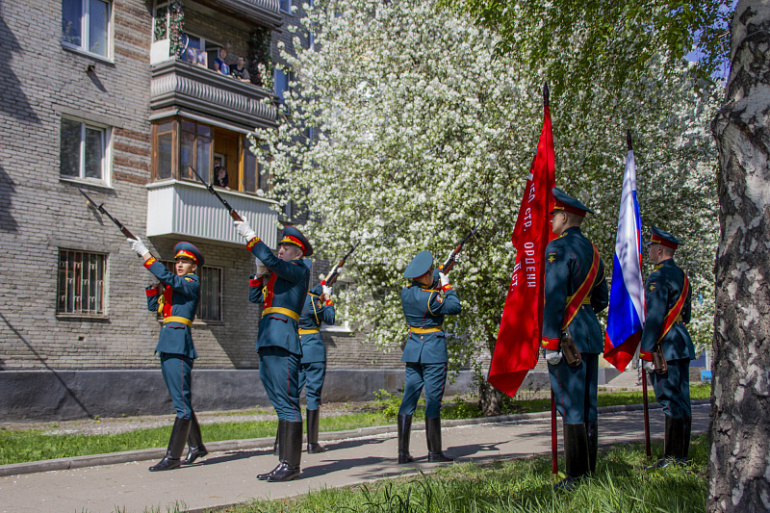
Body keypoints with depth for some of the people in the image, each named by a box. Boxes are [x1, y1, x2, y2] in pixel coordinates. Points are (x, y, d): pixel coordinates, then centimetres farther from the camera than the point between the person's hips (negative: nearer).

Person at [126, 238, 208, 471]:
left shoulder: (192, 283, -5)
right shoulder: (173, 285, 19)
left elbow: (167, 276, -20)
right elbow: (153, 306, 17)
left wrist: (144, 253, -19)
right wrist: (154, 285, 5)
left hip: (179, 344, -10)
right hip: (167, 344, 10)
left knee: (182, 402, -7)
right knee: (181, 400, 15)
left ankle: (173, 456, -8)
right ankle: (196, 446, 25)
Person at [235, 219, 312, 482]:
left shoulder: (299, 270, -1)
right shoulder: (280, 273, 25)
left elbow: (271, 260, -17)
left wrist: (249, 236, -12)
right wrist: (260, 275, 10)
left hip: (282, 340, -10)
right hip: (268, 342, 10)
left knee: (287, 402, -9)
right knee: (280, 404, 9)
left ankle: (291, 465, -8)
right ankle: (284, 463, 14)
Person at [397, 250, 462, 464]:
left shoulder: (405, 292, 2)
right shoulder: (430, 298, -19)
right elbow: (455, 307, -7)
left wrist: (437, 280, 19)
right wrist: (446, 286, 4)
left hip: (412, 349, 7)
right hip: (433, 350, -7)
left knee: (408, 399, 7)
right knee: (433, 402, 0)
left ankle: (403, 452, 8)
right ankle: (434, 452, 6)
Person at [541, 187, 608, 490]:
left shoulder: (558, 248, -11)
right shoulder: (591, 250, 16)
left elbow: (554, 298, -18)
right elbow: (602, 299, 21)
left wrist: (551, 343, -19)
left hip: (568, 334, -9)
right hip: (591, 332, 9)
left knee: (571, 407, -5)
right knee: (588, 406, 12)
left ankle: (576, 477, -1)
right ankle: (590, 472, 18)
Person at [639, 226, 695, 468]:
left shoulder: (658, 277, -13)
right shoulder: (682, 276, 17)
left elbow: (654, 318, -18)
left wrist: (646, 352, -16)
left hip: (667, 347, -10)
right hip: (682, 344, 10)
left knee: (670, 400, -8)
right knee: (681, 399, 11)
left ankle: (672, 457, -5)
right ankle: (681, 454, 17)